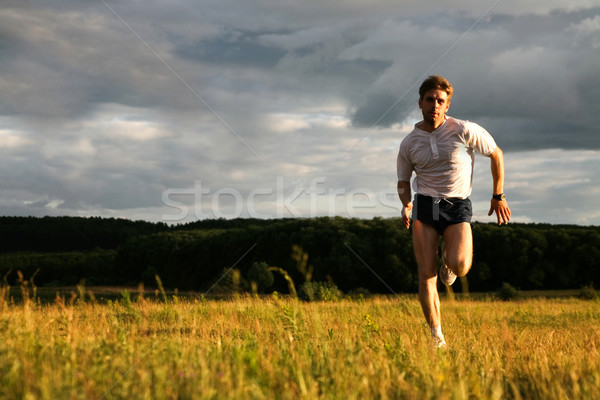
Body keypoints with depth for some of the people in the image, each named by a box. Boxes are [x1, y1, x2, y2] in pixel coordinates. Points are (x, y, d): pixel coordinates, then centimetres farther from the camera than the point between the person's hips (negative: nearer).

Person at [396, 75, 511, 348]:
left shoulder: (465, 131, -6)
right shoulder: (409, 143, 2)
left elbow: (496, 154, 7)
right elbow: (403, 181, 15)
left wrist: (498, 196, 11)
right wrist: (406, 203, -8)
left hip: (458, 206, -2)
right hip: (425, 206, 2)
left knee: (460, 267, -23)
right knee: (426, 274, -8)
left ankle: (448, 258, 16)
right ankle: (437, 337, 4)